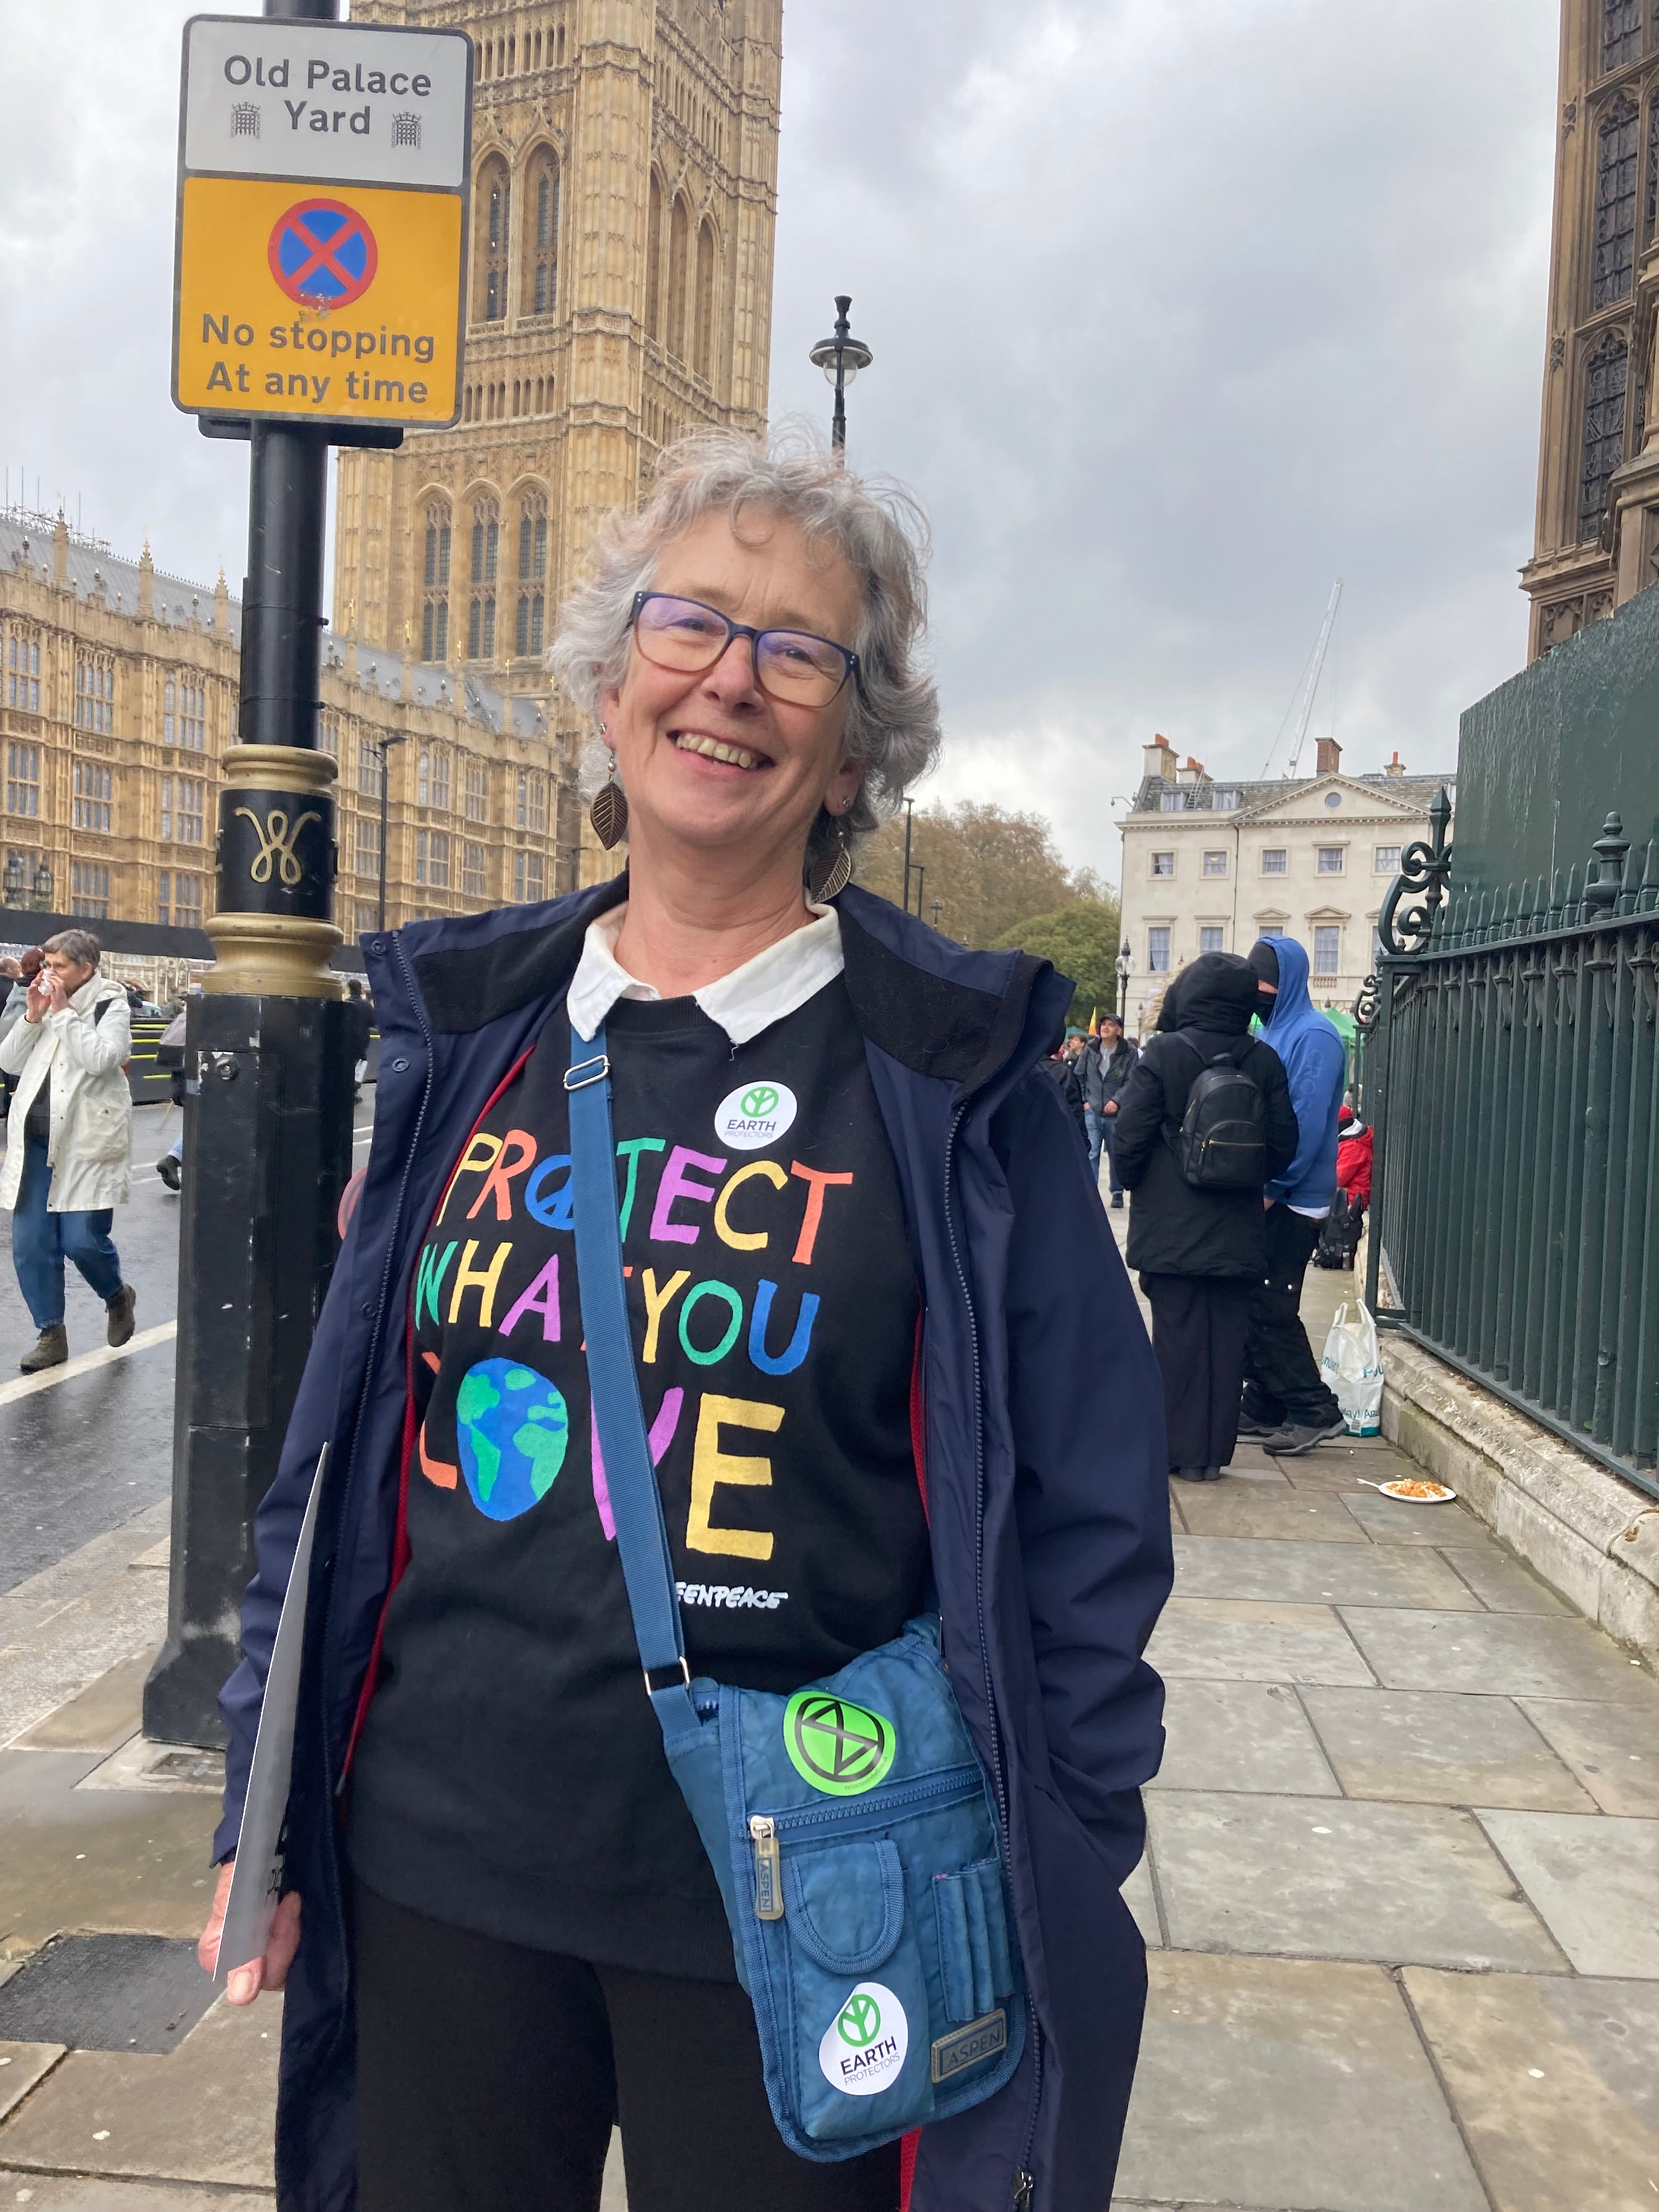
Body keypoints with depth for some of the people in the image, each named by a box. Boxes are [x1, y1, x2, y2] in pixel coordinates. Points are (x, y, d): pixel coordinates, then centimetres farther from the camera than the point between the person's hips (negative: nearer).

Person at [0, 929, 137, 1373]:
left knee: (82, 1240, -8)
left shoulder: (109, 1005, -4)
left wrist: (64, 1013, -16)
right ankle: (51, 1334, 15)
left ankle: (117, 1295, 23)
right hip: (37, 1139, 5)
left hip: (86, 1141, -5)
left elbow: (101, 1059, -21)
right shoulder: (45, 1004, 10)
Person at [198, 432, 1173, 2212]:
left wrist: (1053, 1892, -5)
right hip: (435, 1867, 3)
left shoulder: (948, 1076, -9)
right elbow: (337, 1445, 7)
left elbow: (1082, 1525, -6)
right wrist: (266, 1809, 8)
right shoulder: (467, 1033, 1)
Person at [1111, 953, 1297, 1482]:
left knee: (1177, 1334, 4)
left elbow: (1131, 1134, -9)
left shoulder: (1164, 1053, -9)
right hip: (1238, 1230, 3)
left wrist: (1135, 1183, 9)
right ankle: (1212, 1452, 12)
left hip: (1172, 1226, -2)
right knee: (1227, 1337, 8)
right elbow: (1282, 1144, 4)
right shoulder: (1264, 1061, 1)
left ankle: (1175, 1449, 8)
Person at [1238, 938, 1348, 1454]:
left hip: (1291, 1200, -9)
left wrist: (1271, 1187, -20)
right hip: (1263, 1195, 9)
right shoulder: (1272, 1032, 15)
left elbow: (1307, 1121, -21)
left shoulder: (1313, 1036, -13)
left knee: (1270, 1307, -7)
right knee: (1253, 1304, 11)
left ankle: (1314, 1411, 0)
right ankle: (1263, 1407, 19)